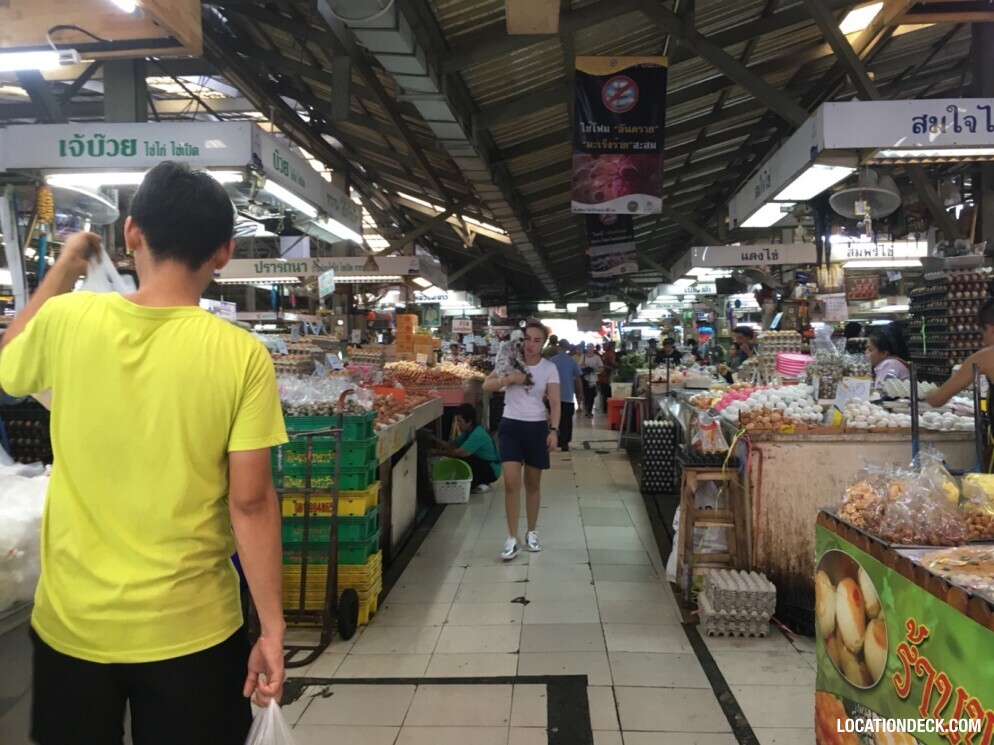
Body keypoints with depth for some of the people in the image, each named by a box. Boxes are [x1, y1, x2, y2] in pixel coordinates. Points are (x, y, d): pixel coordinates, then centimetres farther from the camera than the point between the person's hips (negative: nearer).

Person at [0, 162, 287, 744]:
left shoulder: (65, 320, -10)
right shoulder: (241, 355, -17)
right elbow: (250, 503, -15)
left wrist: (62, 271, 21)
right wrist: (272, 629, -6)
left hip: (71, 623, 3)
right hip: (189, 629, -2)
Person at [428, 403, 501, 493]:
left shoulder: (478, 434, -26)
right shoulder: (468, 432, 4)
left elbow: (460, 453, -32)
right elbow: (452, 446, 1)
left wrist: (438, 452, -24)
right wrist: (434, 438, -9)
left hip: (492, 470, -9)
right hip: (482, 464, 9)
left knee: (462, 460, -28)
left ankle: (479, 485, -7)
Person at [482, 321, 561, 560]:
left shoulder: (549, 368, -2)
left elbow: (554, 403, -6)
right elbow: (486, 385, -5)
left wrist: (554, 430, -18)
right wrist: (508, 379, -21)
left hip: (537, 427, 1)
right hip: (510, 426, 0)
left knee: (533, 483, 11)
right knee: (511, 482, -9)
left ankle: (531, 532, 28)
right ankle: (512, 539, 0)